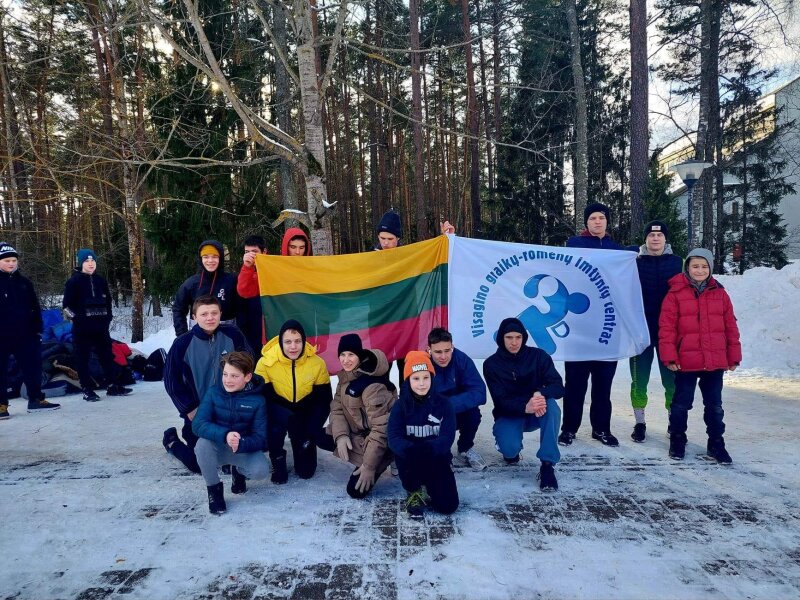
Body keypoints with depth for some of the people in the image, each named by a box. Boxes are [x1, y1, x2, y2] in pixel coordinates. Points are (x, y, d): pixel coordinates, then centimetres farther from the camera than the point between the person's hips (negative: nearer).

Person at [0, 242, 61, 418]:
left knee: (33, 366, 7)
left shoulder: (24, 282, 9)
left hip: (25, 334, 4)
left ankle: (36, 399, 16)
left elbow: (35, 308, 12)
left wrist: (37, 330, 7)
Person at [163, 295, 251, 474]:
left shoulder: (233, 335, -12)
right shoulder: (183, 344, -15)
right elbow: (171, 381, -7)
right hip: (198, 411, -2)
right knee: (200, 465, 4)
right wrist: (190, 409, -8)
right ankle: (172, 439, 32)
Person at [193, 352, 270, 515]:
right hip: (216, 448, 0)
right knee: (202, 444, -33)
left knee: (261, 470, -28)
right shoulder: (213, 392, -13)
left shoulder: (257, 400, -14)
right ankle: (214, 488, -7)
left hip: (244, 449, 0)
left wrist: (240, 444, -39)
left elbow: (260, 438, -16)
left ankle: (238, 471, 11)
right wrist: (225, 435, -42)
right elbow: (198, 424, -24)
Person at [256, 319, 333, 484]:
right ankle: (278, 461, -6)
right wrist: (288, 418, -36)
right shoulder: (265, 363, -22)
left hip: (306, 416, 2)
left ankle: (303, 449, 33)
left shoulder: (317, 363, -17)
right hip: (277, 414, -1)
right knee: (275, 427, -37)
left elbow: (324, 401, -10)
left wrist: (313, 430, -23)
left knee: (306, 471, -1)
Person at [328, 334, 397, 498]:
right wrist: (340, 436, -19)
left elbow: (382, 427, -30)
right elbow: (337, 407, 0)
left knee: (356, 490, -12)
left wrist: (369, 466, -26)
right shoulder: (346, 375, -1)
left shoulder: (372, 385, -30)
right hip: (357, 432, 9)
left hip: (384, 438, -9)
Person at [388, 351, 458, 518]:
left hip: (437, 459, 1)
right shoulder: (400, 406, -8)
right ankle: (413, 492, -5)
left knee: (448, 506, -16)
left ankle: (426, 488, 19)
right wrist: (412, 450, -41)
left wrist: (428, 449, -38)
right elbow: (394, 438, -19)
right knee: (404, 454, -35)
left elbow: (447, 437, -16)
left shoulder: (443, 404, -7)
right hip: (411, 461, 0)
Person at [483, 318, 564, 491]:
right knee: (510, 449, -31)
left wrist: (540, 394, -42)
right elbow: (501, 400, -21)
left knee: (551, 405, -33)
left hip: (536, 413, 1)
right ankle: (510, 445, 10)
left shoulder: (538, 356, -8)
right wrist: (525, 407, -42)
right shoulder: (492, 364, -11)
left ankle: (547, 465, -26)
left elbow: (558, 387, -18)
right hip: (509, 415, -1)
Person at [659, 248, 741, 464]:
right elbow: (666, 327, -8)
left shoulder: (720, 294, 5)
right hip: (685, 361, -3)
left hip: (715, 361, 3)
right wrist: (669, 357, -11)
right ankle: (677, 441, 24)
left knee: (714, 405, 14)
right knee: (681, 403, 9)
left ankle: (716, 443, 27)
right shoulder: (676, 293, -5)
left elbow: (731, 327, 8)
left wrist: (734, 356, 6)